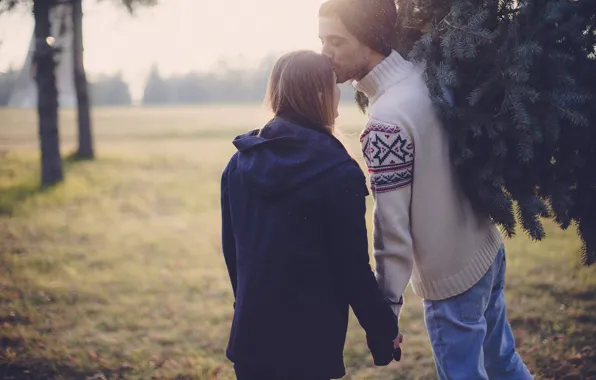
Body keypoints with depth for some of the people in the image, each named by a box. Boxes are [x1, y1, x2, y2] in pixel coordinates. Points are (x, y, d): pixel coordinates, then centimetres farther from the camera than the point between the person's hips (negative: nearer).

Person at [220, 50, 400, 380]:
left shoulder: (240, 162, 3)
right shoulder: (337, 172, -14)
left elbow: (231, 247, 11)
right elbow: (352, 267, -12)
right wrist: (383, 332, -1)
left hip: (252, 329, 5)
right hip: (310, 338, -5)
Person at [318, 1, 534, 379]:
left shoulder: (387, 121, -26)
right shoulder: (424, 74, -3)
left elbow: (393, 226, -23)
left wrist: (386, 309, -16)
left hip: (452, 275, -8)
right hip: (486, 251, 8)